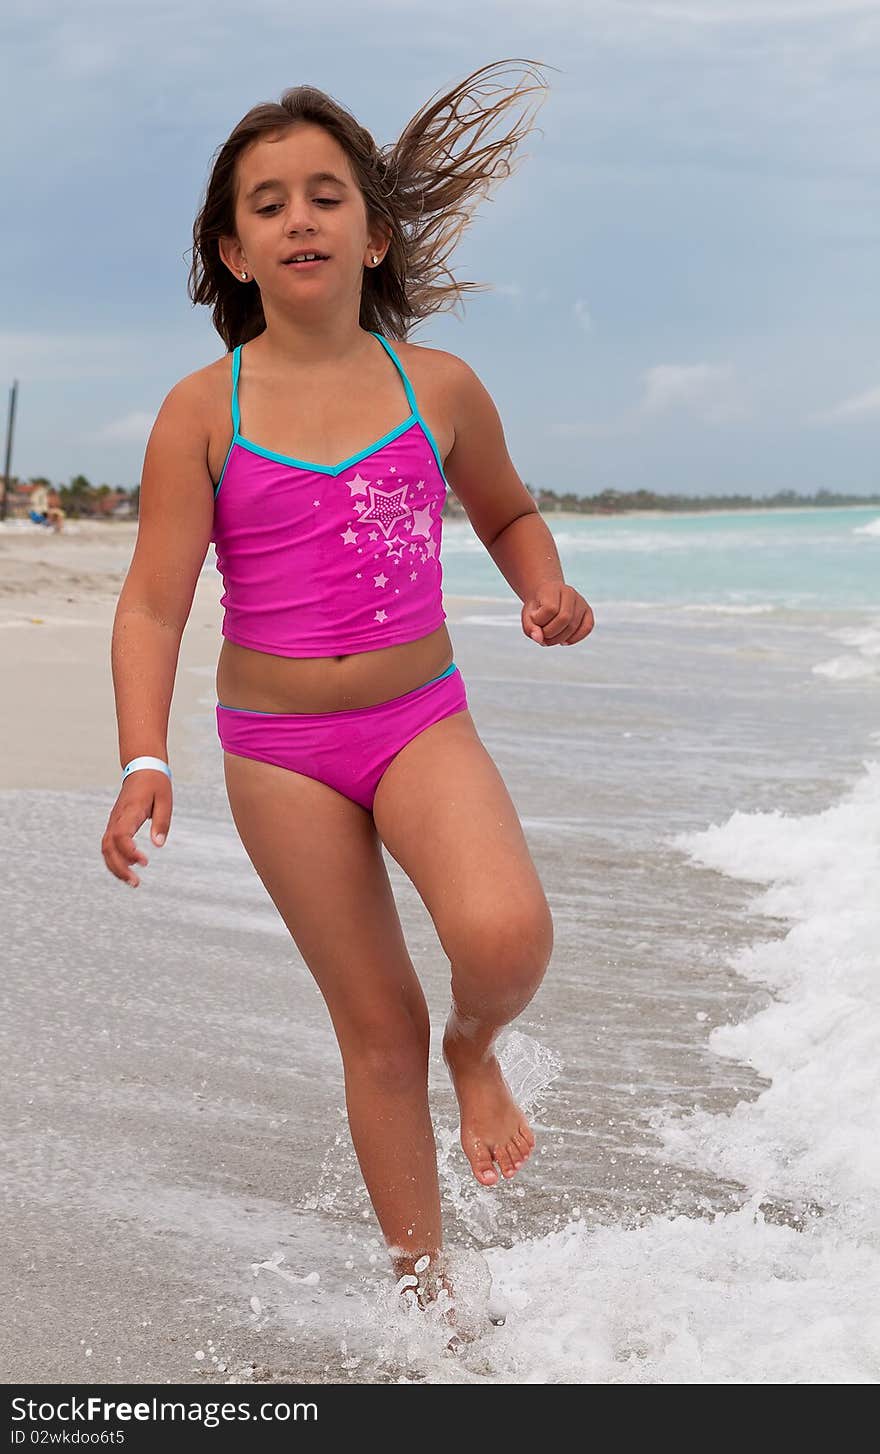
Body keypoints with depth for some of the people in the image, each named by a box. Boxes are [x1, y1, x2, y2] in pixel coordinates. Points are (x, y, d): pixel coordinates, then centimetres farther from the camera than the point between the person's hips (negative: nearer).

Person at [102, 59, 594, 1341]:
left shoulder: (438, 388, -1)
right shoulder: (203, 412, -6)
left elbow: (509, 513, 17)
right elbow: (154, 603, -9)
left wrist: (546, 588, -4)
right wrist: (145, 764, -21)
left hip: (422, 721, 1)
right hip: (276, 749, 0)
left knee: (506, 934, -27)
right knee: (376, 1025, 5)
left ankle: (476, 1047, 11)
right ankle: (429, 1289, 23)